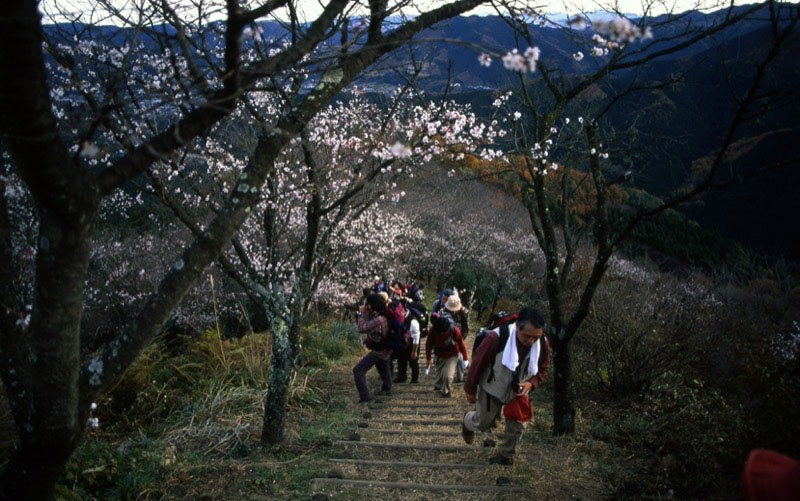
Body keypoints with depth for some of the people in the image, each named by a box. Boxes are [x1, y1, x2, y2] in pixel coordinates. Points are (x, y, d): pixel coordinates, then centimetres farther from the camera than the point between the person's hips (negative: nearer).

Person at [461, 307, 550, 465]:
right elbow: (478, 363, -22)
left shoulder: (543, 343, -23)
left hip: (518, 392, 3)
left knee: (517, 426, 12)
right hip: (492, 389, -3)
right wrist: (470, 390, -10)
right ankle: (468, 422, 50)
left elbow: (543, 369, -4)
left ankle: (505, 455, 40)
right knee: (483, 423, 14)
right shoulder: (496, 338, -37)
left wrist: (531, 384, -25)